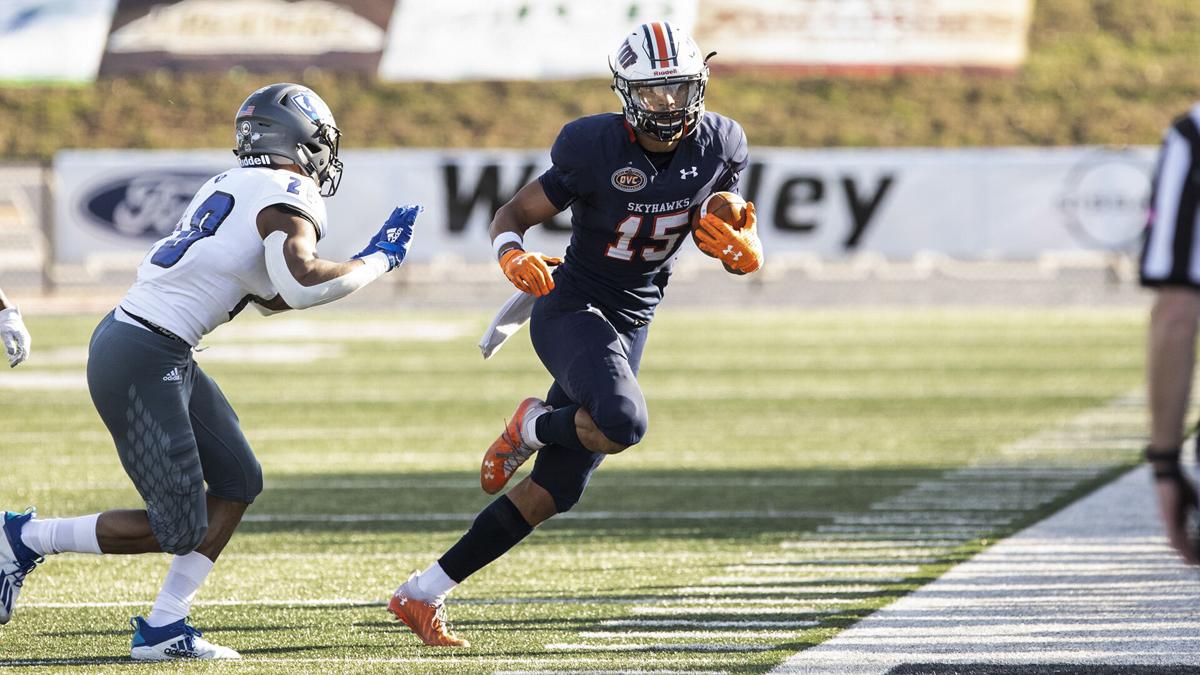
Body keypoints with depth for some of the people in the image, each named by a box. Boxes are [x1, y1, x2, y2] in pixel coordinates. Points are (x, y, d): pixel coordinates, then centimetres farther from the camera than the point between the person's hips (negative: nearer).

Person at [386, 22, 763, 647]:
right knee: (622, 423, -36)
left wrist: (742, 249, -14)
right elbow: (514, 213, -7)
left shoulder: (715, 148, -3)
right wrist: (511, 254, -30)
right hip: (572, 309, -6)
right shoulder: (596, 150, -17)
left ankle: (421, 594, 14)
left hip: (629, 330, 6)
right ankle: (534, 426, -2)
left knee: (552, 494, 5)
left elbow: (742, 253, 11)